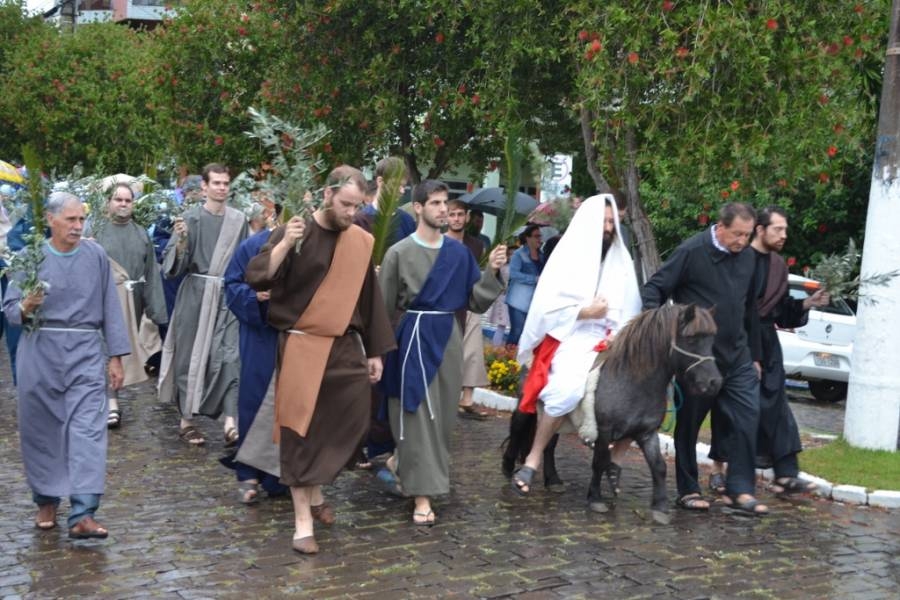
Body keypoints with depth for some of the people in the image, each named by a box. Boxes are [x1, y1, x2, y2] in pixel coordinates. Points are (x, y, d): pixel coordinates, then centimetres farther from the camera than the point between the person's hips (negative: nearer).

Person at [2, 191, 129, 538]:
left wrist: (116, 356, 3)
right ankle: (46, 500, 29)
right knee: (42, 429, 10)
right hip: (40, 354, 1)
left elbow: (109, 308, 5)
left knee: (87, 429, -10)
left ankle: (82, 515, -12)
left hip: (85, 353, -1)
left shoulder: (95, 255, 1)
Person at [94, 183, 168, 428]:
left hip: (132, 301, 3)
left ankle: (111, 397, 24)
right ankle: (112, 402, -11)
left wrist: (154, 308, -2)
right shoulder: (98, 232, 4)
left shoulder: (141, 234, 9)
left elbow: (151, 273, 5)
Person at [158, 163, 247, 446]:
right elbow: (175, 263, -6)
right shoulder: (190, 218, -3)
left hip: (228, 295, 2)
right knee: (192, 355, 5)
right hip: (195, 293, -2)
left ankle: (230, 422, -10)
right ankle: (186, 420, 16)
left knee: (229, 356, -7)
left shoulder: (238, 220, 6)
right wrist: (180, 240, -23)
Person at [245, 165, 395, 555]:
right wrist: (284, 244, -29)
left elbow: (370, 298, 13)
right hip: (302, 348, -4)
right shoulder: (294, 233, -6)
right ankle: (303, 521, 5)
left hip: (346, 348, 4)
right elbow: (255, 278, -16)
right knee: (300, 431, -1)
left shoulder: (360, 242, 6)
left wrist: (375, 352, 13)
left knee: (346, 427, 6)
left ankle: (315, 492, 32)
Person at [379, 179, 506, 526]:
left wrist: (491, 271, -9)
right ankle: (422, 495, 0)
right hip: (415, 336, -5)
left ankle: (401, 461, 35)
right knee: (419, 416, -5)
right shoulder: (399, 253, -6)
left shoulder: (459, 253, 6)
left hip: (448, 336, 5)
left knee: (442, 415, 12)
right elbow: (384, 306, -1)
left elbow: (475, 301, 6)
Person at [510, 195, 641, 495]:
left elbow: (631, 308, 14)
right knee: (568, 391, -33)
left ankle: (615, 460, 4)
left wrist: (621, 334, -4)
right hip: (570, 338, -5)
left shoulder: (620, 259, 15)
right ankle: (533, 460, -19)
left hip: (610, 340, 5)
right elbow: (546, 306, -4)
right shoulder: (569, 255, 2)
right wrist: (586, 312, -13)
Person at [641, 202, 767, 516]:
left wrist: (754, 355, 19)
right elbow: (654, 289, -9)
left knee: (747, 417, -4)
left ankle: (741, 490, 1)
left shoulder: (747, 257, 8)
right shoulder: (692, 251, -10)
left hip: (737, 357, 5)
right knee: (689, 422, 5)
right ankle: (688, 490, 17)